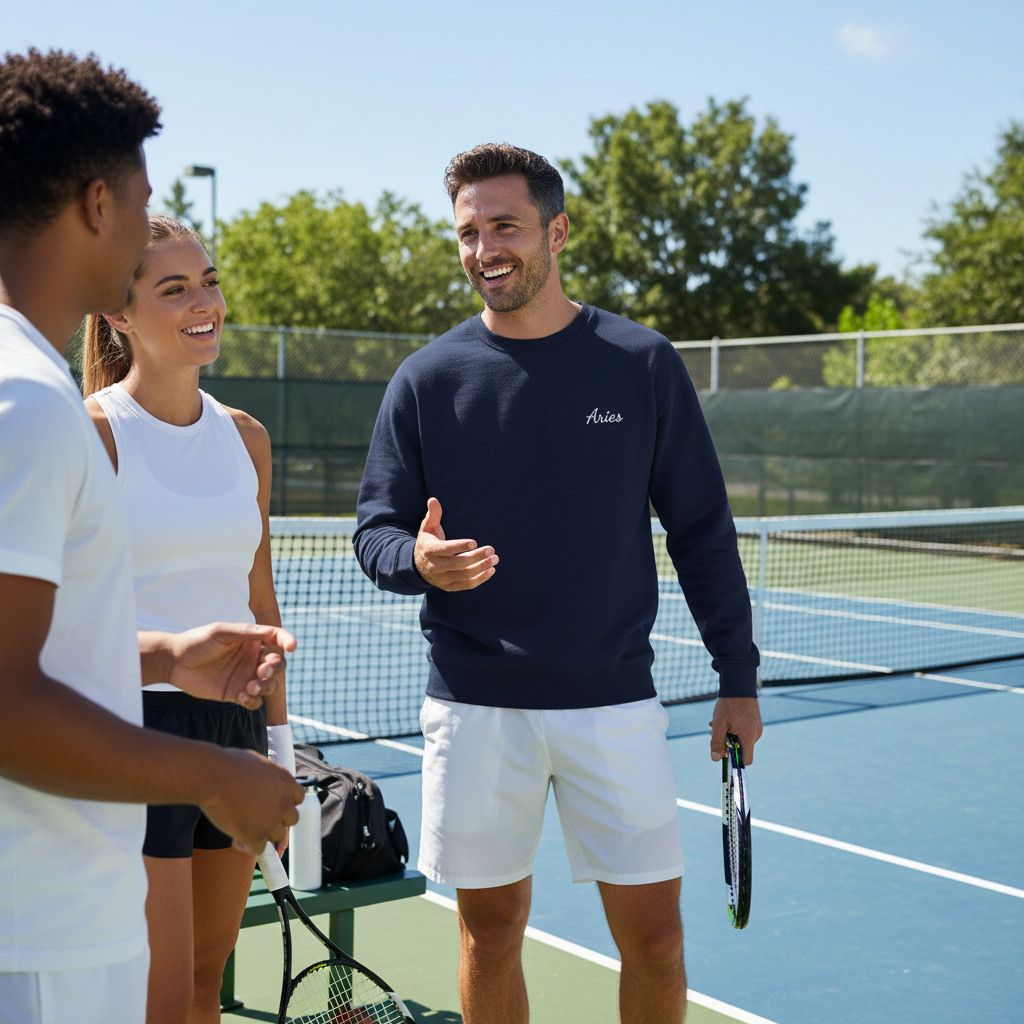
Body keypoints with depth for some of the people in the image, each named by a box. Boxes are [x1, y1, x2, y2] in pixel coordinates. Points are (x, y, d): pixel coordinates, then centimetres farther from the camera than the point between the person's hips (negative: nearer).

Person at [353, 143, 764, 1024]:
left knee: (653, 934, 4)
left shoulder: (642, 364, 0)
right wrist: (419, 559, -20)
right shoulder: (426, 379, 2)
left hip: (614, 702, 0)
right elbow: (375, 531, 4)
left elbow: (702, 528, 4)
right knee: (491, 930, 11)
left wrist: (738, 677, 2)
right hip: (474, 709, 1)